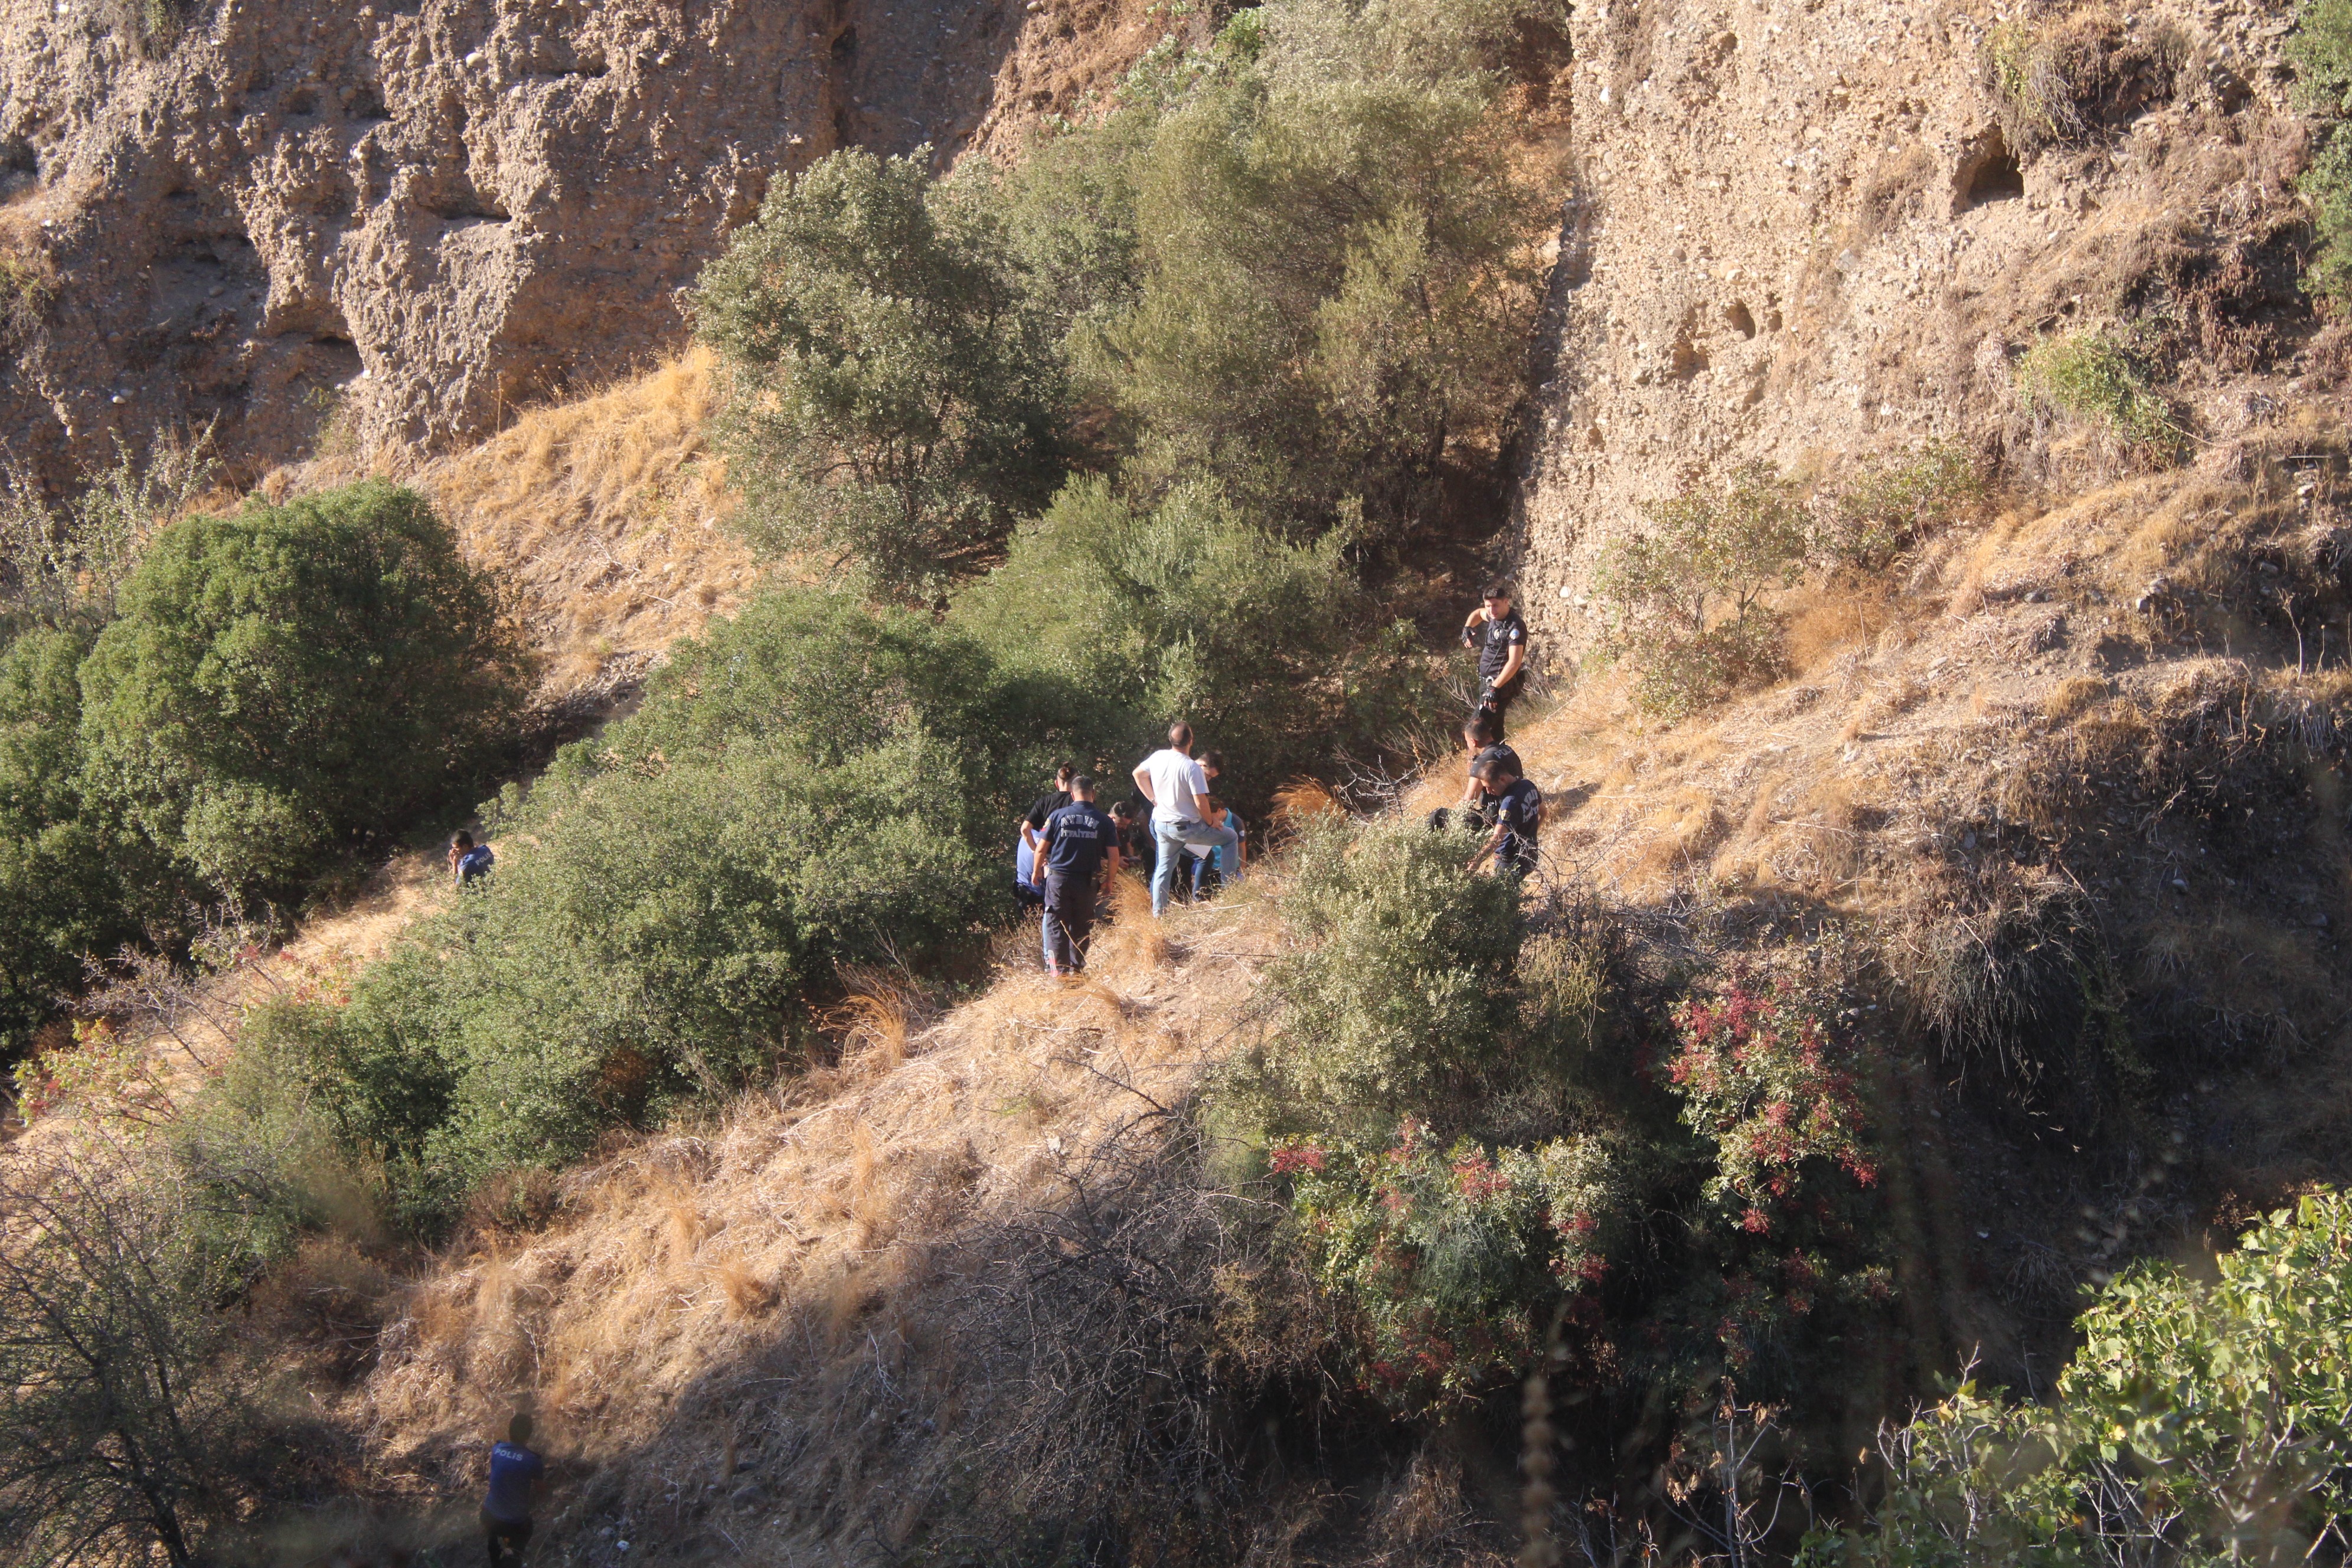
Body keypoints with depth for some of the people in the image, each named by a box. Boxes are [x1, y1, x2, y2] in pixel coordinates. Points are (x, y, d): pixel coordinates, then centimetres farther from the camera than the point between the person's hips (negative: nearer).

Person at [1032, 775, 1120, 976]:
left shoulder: (1058, 816, 0)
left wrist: (1037, 873, 19)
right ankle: (1076, 970, 13)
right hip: (1087, 882, 1)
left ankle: (1058, 971, -4)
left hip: (1058, 879, -1)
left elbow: (1041, 849, 3)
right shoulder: (1104, 822, 0)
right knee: (1081, 929, 12)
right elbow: (1114, 858, -1)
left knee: (1056, 927, 3)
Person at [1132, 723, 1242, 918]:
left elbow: (1138, 773, 15)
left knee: (1163, 869, 18)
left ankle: (1157, 913, 20)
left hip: (1161, 825, 6)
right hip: (1187, 827, -6)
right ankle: (1231, 881, 19)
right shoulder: (1192, 767, -23)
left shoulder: (1158, 757, -4)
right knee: (1230, 837, 13)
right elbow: (1200, 803, -22)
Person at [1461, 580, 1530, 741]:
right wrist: (1467, 629, 9)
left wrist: (1495, 688, -38)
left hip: (1502, 684, -10)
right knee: (1494, 726, 18)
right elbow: (1478, 614, 29)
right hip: (1488, 681, 10)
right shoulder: (1495, 616, 4)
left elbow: (1514, 662, -33)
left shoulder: (1515, 627, -23)